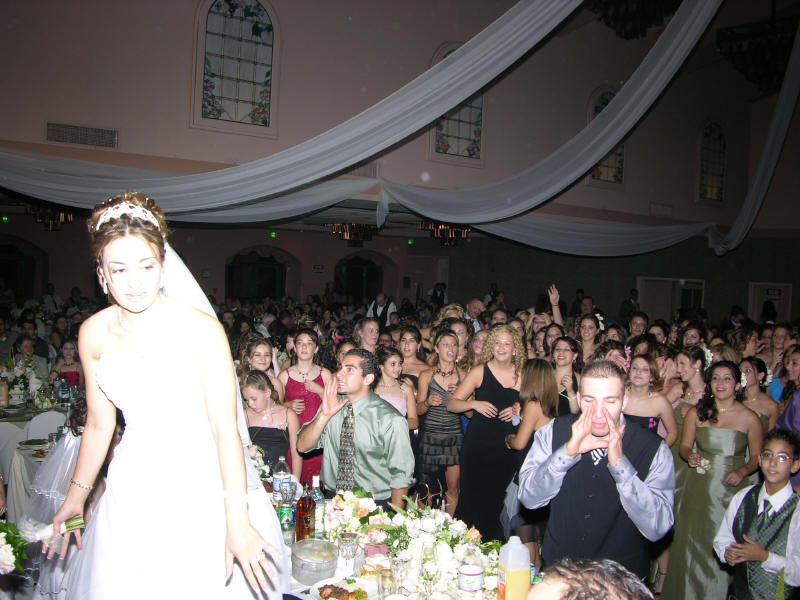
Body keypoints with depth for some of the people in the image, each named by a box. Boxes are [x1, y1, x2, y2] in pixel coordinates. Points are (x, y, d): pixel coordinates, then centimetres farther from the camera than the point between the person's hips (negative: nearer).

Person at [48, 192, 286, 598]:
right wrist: (76, 496, 16)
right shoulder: (94, 334, -2)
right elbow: (100, 425, 10)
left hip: (202, 484, -4)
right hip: (133, 487, 4)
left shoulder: (200, 328, -17)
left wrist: (236, 521, -25)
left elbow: (225, 427, -20)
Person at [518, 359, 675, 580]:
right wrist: (568, 452, -23)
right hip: (557, 568, 1)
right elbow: (528, 498, -11)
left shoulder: (653, 448, -9)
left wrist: (619, 463, -24)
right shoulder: (554, 431, -5)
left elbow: (657, 529, -16)